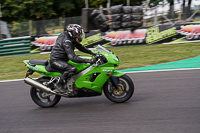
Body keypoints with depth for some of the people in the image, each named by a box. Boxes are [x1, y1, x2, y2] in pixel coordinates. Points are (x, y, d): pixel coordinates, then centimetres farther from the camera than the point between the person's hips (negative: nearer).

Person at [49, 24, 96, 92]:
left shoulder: (72, 39, 5)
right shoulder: (66, 41, -26)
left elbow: (80, 47, 17)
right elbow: (72, 57, -34)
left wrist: (91, 52, 4)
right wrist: (87, 61, -40)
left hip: (62, 59, 11)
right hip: (55, 60, -11)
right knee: (72, 69, -32)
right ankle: (59, 84, -19)